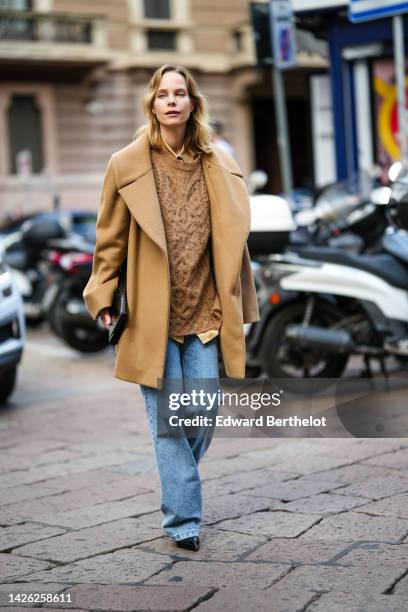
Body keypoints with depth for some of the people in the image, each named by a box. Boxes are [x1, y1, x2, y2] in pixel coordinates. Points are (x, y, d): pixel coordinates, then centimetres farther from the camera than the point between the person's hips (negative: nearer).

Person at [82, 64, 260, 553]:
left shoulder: (218, 167, 7)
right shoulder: (127, 165, -1)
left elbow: (232, 239, 11)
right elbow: (110, 238, 3)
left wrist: (238, 305, 11)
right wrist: (103, 297, -4)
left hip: (203, 311, 2)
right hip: (151, 313, -2)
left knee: (204, 413, 3)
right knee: (167, 420, 0)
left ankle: (178, 486, 31)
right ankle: (183, 518, 8)